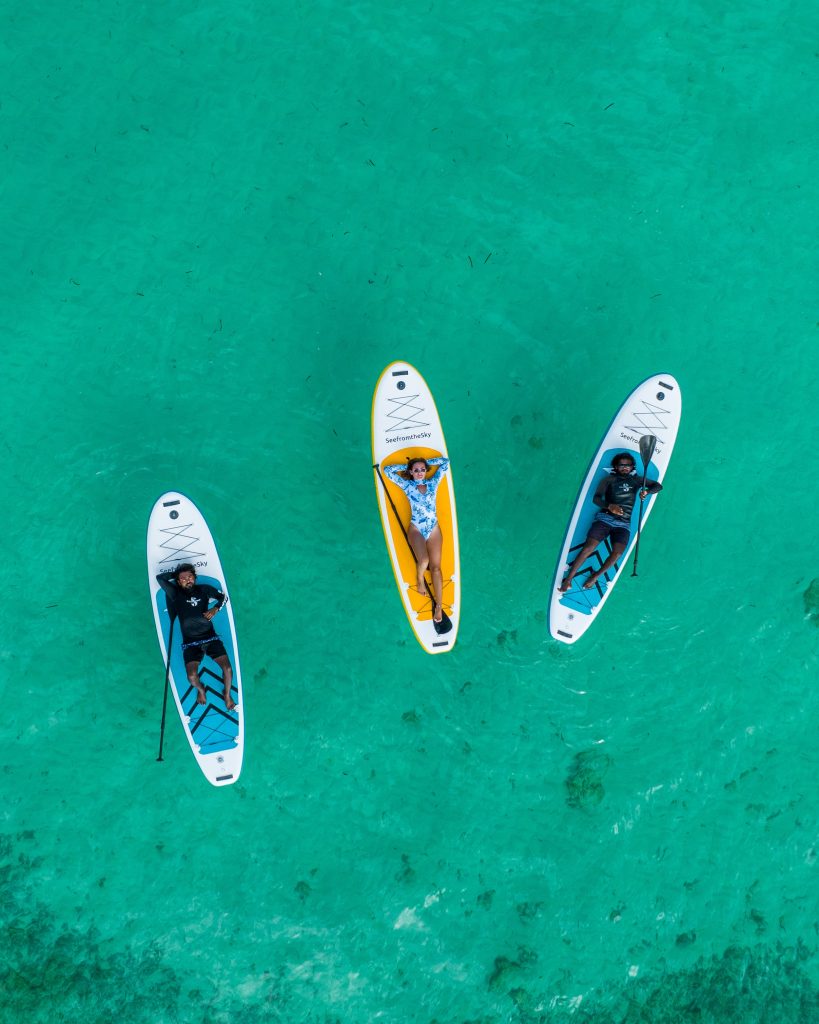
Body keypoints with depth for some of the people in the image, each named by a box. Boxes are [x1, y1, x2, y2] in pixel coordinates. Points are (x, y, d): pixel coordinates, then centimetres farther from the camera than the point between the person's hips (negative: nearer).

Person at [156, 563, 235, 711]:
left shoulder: (204, 589, 6)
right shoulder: (175, 593, 1)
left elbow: (224, 597, 16)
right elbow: (160, 578, -6)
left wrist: (215, 609, -2)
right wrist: (176, 572, 4)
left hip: (210, 637, 1)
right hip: (190, 643, -1)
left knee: (227, 668, -15)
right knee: (192, 677, -22)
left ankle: (227, 694, 16)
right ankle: (200, 689, 16)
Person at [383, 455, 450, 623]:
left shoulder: (433, 483, 10)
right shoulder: (407, 485, 7)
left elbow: (445, 461, 15)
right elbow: (387, 470, 6)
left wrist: (426, 462, 15)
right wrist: (405, 467, 12)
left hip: (434, 528, 2)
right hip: (416, 528, -2)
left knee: (435, 566, -7)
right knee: (423, 561, -25)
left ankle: (439, 606, -8)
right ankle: (420, 579, 11)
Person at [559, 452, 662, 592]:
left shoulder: (636, 480, 16)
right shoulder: (609, 479, 8)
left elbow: (658, 486, 18)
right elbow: (596, 498, -1)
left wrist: (647, 491, -6)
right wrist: (609, 506, -23)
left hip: (624, 524, 2)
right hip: (605, 518, -2)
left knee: (617, 552, -25)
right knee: (588, 547, -20)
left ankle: (595, 576, -8)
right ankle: (568, 578, -15)